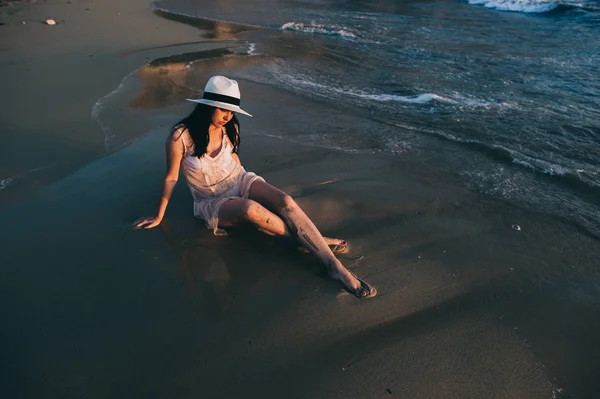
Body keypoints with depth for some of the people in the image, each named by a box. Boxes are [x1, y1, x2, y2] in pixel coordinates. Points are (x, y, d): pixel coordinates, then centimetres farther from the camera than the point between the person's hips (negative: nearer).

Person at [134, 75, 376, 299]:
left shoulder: (230, 128, -5)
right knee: (250, 208, -39)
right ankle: (311, 239, -20)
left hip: (239, 181, 4)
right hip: (211, 201, -3)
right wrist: (159, 216, 0)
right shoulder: (180, 136, -20)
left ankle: (334, 265, -34)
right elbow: (171, 178, -9)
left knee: (285, 201, -28)